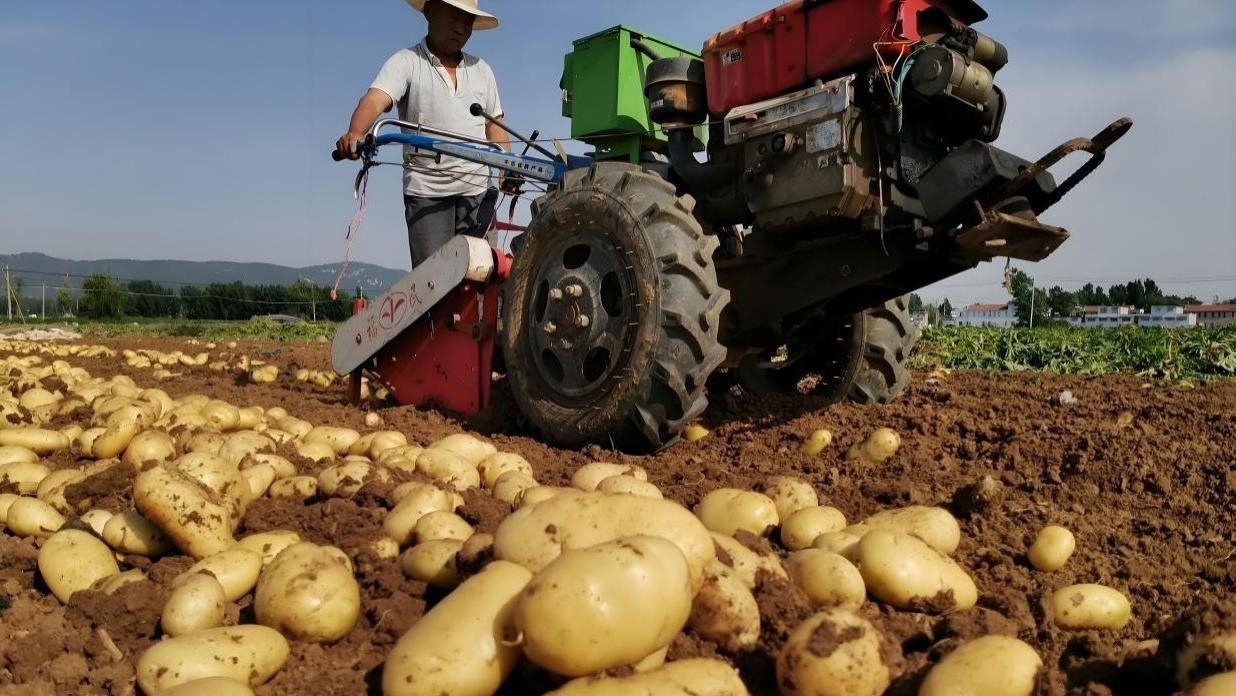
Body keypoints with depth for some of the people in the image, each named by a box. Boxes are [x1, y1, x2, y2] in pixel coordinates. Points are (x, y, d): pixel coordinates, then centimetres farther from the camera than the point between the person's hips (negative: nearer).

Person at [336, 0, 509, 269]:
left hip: (477, 191, 4)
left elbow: (494, 126, 19)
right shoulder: (405, 63, 2)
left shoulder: (481, 70, 17)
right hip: (426, 191, -4)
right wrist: (356, 133, -36)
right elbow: (374, 100, -15)